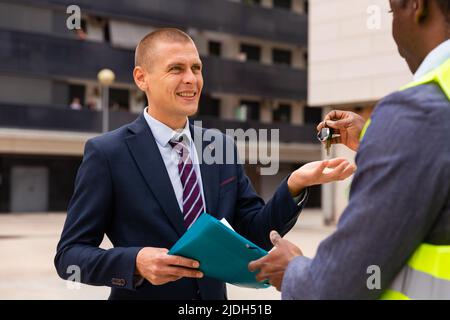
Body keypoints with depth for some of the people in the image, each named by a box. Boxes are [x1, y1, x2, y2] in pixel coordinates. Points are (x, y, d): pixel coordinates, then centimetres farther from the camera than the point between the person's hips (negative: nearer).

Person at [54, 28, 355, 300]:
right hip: (144, 294, -4)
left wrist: (294, 185, -15)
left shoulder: (224, 147, 2)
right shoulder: (107, 153, -11)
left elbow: (256, 235, 0)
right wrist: (136, 262, -28)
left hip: (215, 294, 5)